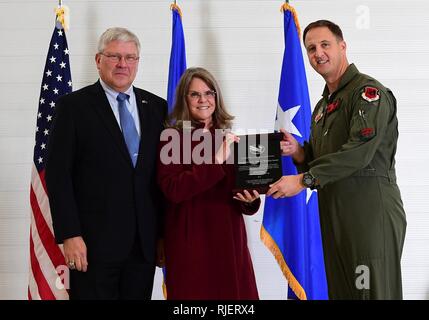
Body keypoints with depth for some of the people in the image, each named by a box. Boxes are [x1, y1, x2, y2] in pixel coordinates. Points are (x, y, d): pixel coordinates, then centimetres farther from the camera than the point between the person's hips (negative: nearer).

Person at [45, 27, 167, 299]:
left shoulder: (157, 107, 10)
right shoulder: (73, 106, -1)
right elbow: (58, 174, -6)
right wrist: (69, 235, -12)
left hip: (145, 243, 4)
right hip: (94, 243, -3)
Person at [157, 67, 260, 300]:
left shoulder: (229, 139, 10)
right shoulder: (172, 138, -4)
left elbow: (242, 186, 13)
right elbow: (172, 189, -17)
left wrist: (250, 199, -9)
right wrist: (215, 160, -21)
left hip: (228, 237, 5)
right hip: (190, 240, -4)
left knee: (233, 293, 8)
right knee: (194, 293, 3)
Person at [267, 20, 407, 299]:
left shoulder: (369, 91, -8)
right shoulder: (323, 105, 19)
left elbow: (359, 152, -21)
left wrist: (304, 179, -20)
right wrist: (299, 153, 3)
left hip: (371, 212, -8)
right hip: (334, 217, 8)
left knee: (375, 291, -4)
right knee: (341, 291, 11)